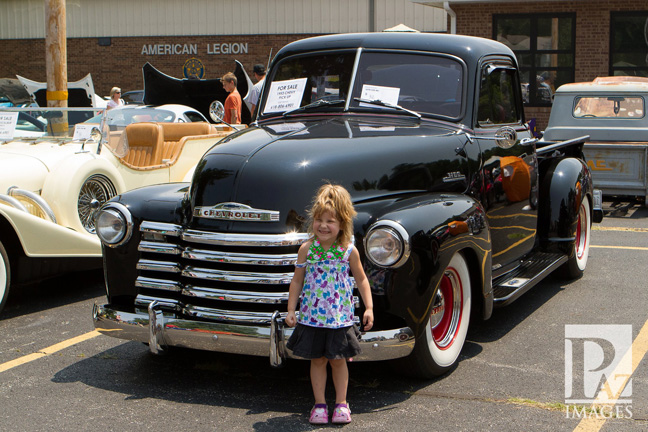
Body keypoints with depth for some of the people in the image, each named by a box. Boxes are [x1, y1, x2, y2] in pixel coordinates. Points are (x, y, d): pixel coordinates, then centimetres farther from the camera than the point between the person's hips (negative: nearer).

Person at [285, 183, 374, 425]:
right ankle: (319, 404, 19)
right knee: (317, 360, 9)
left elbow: (361, 280, 5)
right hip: (311, 317, 1)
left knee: (338, 359, 9)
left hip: (340, 318, -1)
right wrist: (291, 310, 0)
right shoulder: (306, 250, -3)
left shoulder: (349, 251, -5)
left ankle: (341, 403, 22)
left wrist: (368, 308, 0)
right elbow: (297, 281, 4)